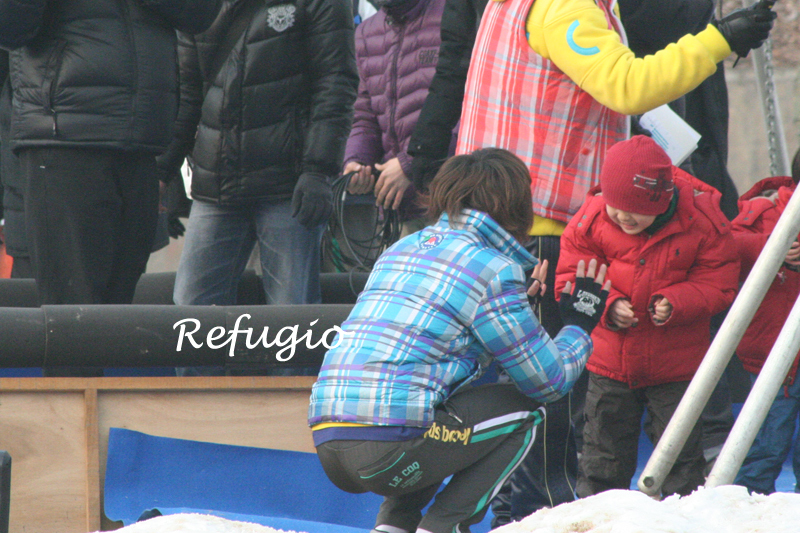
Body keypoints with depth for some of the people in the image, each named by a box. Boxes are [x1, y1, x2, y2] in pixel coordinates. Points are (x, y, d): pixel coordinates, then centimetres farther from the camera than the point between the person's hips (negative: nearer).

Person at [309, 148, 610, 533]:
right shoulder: (494, 271, -2)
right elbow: (547, 381, 3)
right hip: (388, 454, -8)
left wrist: (519, 303, 46)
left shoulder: (401, 249, 21)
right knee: (523, 410, 11)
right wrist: (579, 324, 22)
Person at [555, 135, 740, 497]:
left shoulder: (702, 223, -15)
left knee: (681, 456, 5)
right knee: (602, 455, 9)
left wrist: (675, 304, -25)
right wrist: (608, 305, -20)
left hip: (675, 368, -2)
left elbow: (718, 285, -8)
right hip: (608, 362, 2)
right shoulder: (591, 220, -10)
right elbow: (570, 278, -3)